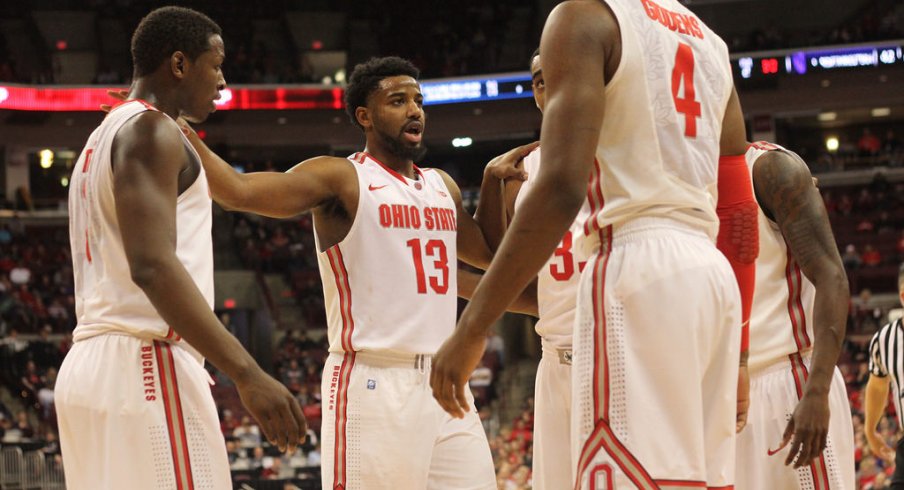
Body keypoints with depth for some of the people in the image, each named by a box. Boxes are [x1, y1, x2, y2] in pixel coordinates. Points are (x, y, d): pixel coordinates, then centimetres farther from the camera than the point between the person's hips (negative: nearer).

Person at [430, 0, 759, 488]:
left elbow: (562, 186, -14)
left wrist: (471, 327, -14)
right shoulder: (708, 41, 21)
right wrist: (735, 355, 25)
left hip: (637, 270, -8)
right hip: (713, 274, 8)